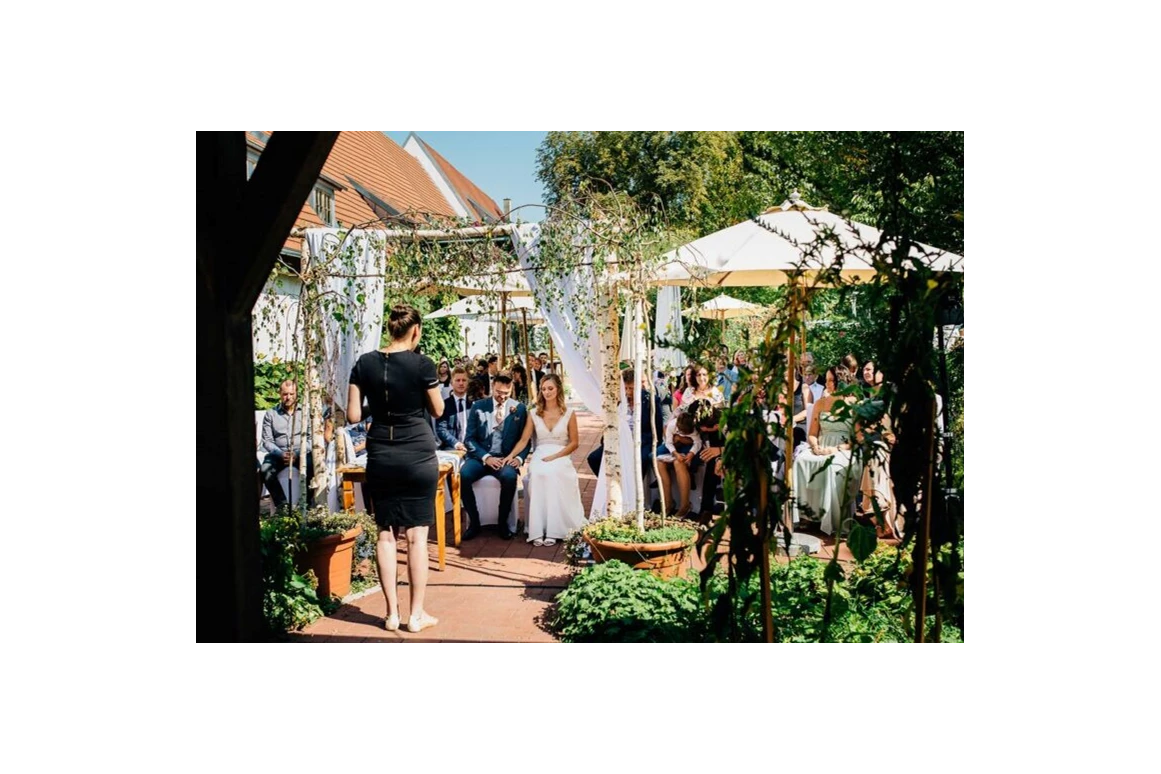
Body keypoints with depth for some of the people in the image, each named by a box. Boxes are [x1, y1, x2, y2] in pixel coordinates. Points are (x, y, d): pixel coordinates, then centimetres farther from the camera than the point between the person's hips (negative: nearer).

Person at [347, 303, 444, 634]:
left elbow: (353, 415, 0)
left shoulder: (365, 363, -1)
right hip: (418, 455, -3)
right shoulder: (422, 364, -9)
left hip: (380, 457, 3)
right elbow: (437, 409, 2)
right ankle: (417, 614, 10)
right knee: (417, 535, 4)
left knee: (386, 533, 9)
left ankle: (392, 613, 14)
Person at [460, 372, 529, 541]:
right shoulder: (478, 406, 5)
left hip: (506, 458, -1)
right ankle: (474, 522, -11)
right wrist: (486, 457, -14)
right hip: (480, 456, 1)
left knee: (509, 476, -35)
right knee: (463, 475, -30)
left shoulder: (519, 409, 6)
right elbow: (469, 438, 2)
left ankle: (503, 522, -12)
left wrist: (519, 457, -12)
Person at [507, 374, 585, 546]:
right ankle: (537, 530, -33)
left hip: (561, 456, -1)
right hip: (539, 456, 2)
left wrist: (554, 456, -11)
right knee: (538, 474, -34)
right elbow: (524, 440, 4)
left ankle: (553, 530, -33)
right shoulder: (534, 414, 11)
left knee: (553, 473, -36)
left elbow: (574, 443, 3)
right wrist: (511, 455, -15)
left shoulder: (568, 413, 6)